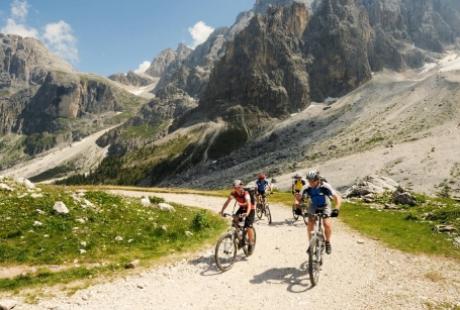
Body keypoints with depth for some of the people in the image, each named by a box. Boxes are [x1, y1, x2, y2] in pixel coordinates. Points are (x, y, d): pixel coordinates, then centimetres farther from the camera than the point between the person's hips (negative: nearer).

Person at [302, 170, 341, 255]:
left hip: (325, 206, -2)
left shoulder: (325, 187, -31)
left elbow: (338, 198, -31)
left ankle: (327, 242, 6)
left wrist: (336, 209, -45)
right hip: (313, 206, 2)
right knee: (310, 225, -10)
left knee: (327, 224, -19)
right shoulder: (307, 189, -25)